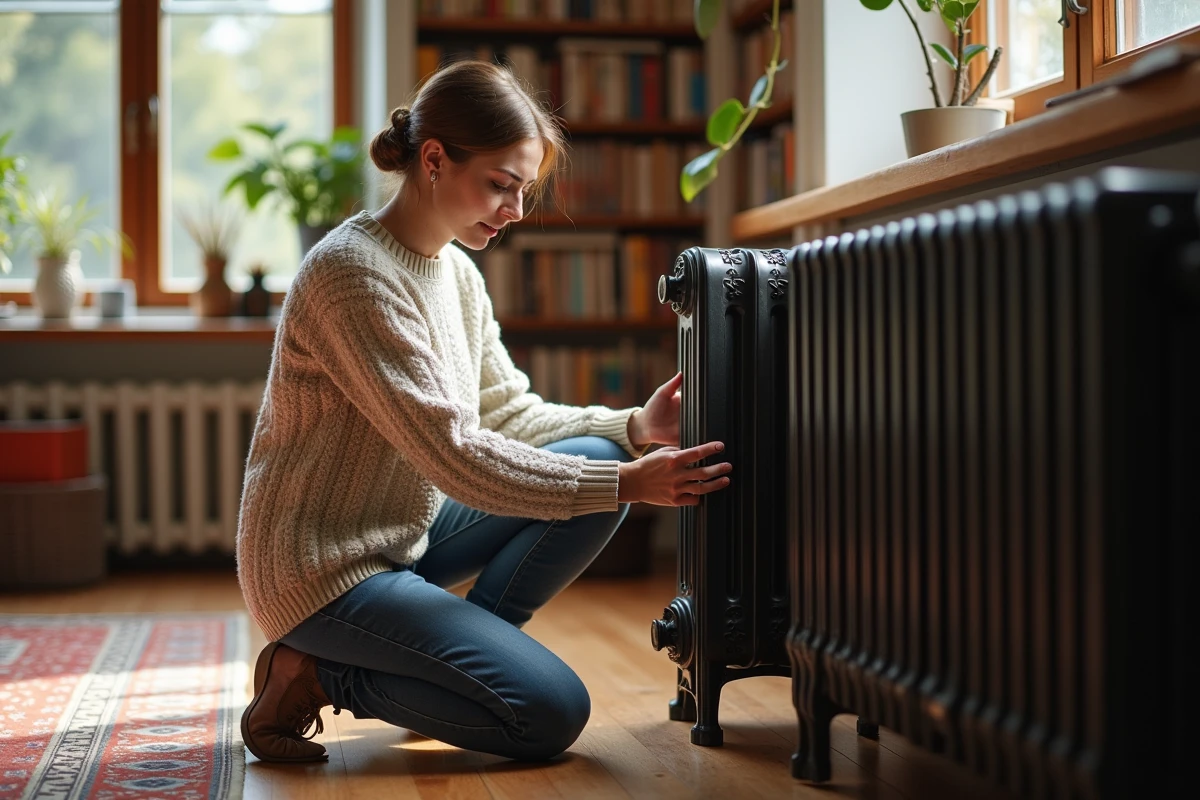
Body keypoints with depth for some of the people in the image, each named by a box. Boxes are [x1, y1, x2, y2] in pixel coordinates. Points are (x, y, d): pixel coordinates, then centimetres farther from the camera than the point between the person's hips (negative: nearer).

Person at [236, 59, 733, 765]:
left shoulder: (456, 272, 7)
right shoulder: (352, 273, -23)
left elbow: (507, 413, 9)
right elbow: (455, 457, -26)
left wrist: (633, 427, -6)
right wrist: (626, 484, -25)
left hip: (405, 534, 9)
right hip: (324, 571, -9)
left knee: (598, 457, -3)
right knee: (554, 714, -15)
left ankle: (464, 653, 3)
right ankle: (315, 676, -3)